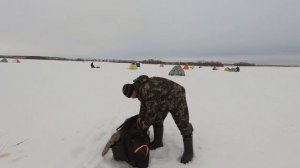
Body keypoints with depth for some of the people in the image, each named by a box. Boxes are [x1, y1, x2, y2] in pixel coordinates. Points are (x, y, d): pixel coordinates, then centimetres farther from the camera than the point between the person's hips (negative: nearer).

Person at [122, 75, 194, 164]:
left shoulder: (147, 90, -34)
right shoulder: (139, 87, -2)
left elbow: (152, 109, -26)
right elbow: (144, 103, 11)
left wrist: (147, 123, -11)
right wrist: (141, 117, 10)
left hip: (176, 98, -10)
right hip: (163, 100, 10)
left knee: (183, 123, -6)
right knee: (157, 120, 11)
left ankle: (188, 151, 6)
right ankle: (158, 142, 27)